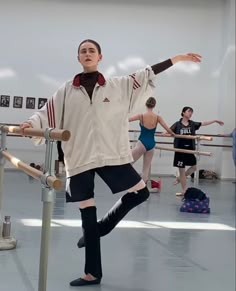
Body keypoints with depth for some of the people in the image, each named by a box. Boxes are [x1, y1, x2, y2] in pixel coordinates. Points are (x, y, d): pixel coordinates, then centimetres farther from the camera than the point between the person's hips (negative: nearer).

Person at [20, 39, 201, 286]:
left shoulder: (119, 85, 5)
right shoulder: (66, 90, 5)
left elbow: (147, 74, 6)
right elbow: (47, 113, 2)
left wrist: (177, 58, 5)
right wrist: (30, 124, -18)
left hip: (111, 154, 1)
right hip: (79, 159, -1)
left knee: (140, 192, -2)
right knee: (87, 213, 5)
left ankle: (101, 228, 20)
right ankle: (92, 273, 15)